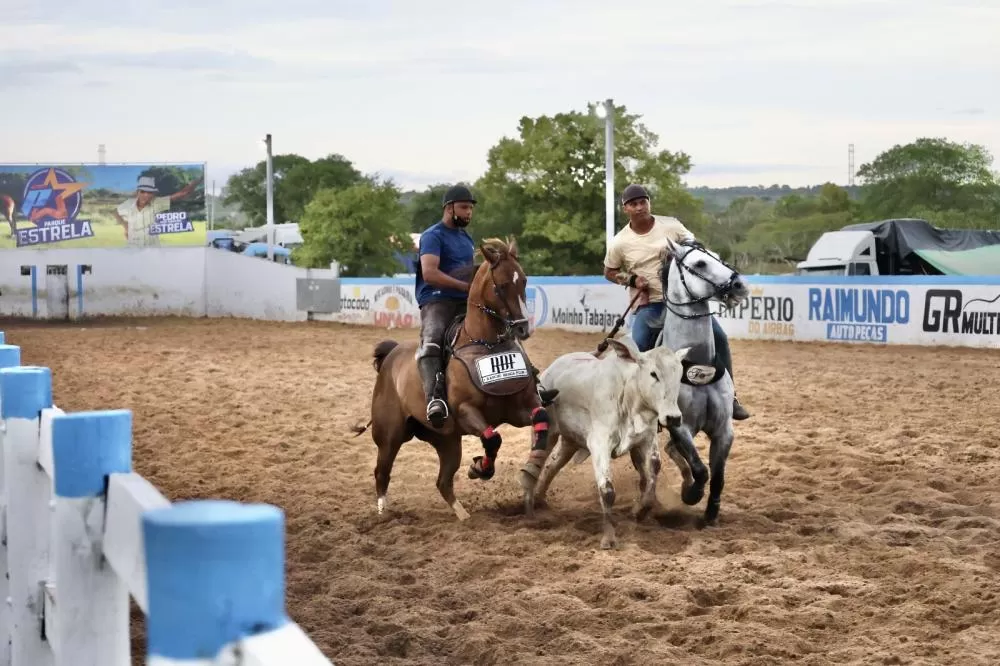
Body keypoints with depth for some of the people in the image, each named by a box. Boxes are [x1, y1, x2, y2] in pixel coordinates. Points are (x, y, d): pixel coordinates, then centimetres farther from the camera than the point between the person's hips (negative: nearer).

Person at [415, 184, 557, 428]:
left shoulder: (466, 238, 22)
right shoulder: (433, 236, -5)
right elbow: (429, 273, -20)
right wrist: (466, 285, -23)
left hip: (466, 303, 9)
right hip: (436, 301, -8)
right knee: (431, 341, -36)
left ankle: (532, 385, 0)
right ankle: (435, 399, -51)